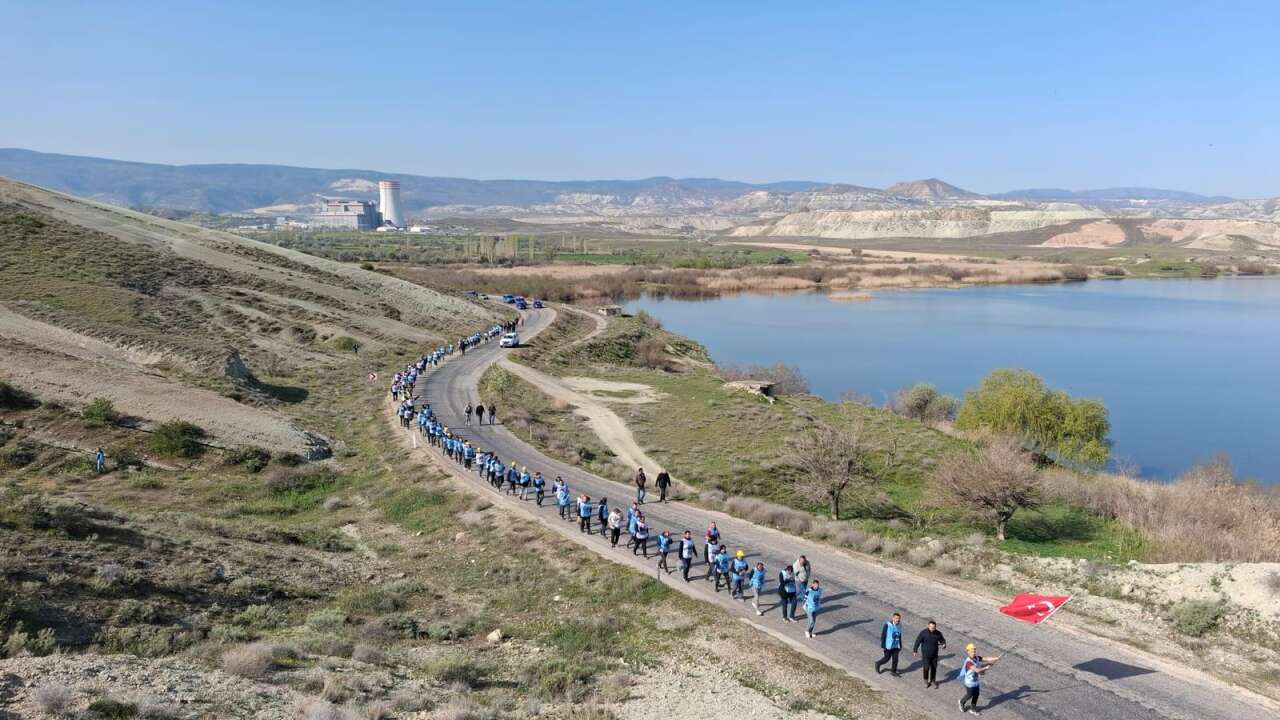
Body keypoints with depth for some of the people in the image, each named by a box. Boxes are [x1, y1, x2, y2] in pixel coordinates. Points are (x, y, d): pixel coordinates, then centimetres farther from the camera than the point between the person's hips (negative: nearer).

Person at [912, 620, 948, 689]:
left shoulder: (938, 633, -9)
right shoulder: (923, 633, -18)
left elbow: (942, 640, 4)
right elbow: (918, 641, -10)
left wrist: (943, 644, -19)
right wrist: (915, 650, -6)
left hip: (934, 655, 3)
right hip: (925, 655, -3)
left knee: (934, 668, 12)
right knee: (926, 668, 0)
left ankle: (933, 681, 33)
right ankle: (926, 681, 25)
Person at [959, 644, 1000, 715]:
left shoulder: (977, 658, -8)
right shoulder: (968, 662, -34)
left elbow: (986, 659, -13)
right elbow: (977, 670, -43)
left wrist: (996, 658, -26)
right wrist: (986, 668, -39)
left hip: (977, 681, 7)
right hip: (970, 682, -7)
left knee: (976, 695, 16)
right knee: (969, 695, 13)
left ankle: (972, 709, 34)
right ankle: (962, 702, 44)